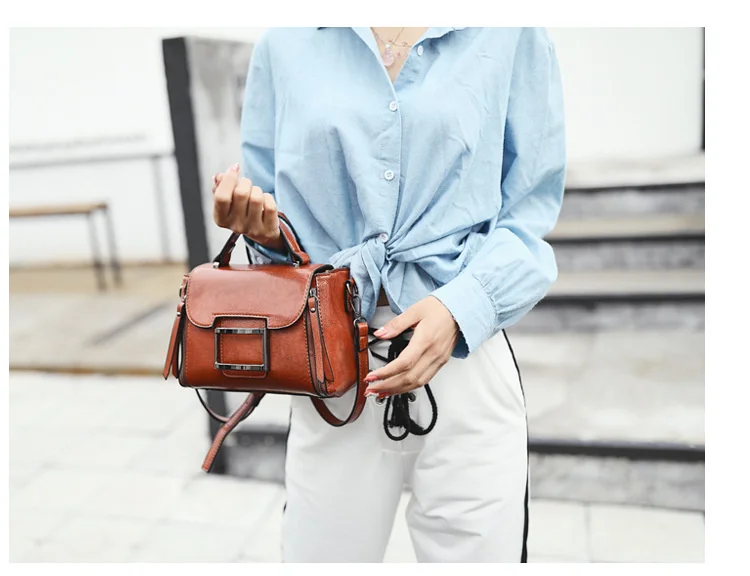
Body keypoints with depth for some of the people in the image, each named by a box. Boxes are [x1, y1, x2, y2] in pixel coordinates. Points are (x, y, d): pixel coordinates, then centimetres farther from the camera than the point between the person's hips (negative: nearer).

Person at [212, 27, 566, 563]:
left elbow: (530, 215, 1)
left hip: (465, 351, -1)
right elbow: (267, 210, 13)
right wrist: (264, 230, -10)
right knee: (319, 555, 12)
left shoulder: (511, 35, 3)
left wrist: (459, 306, -15)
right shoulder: (286, 42, 8)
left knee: (479, 547, 9)